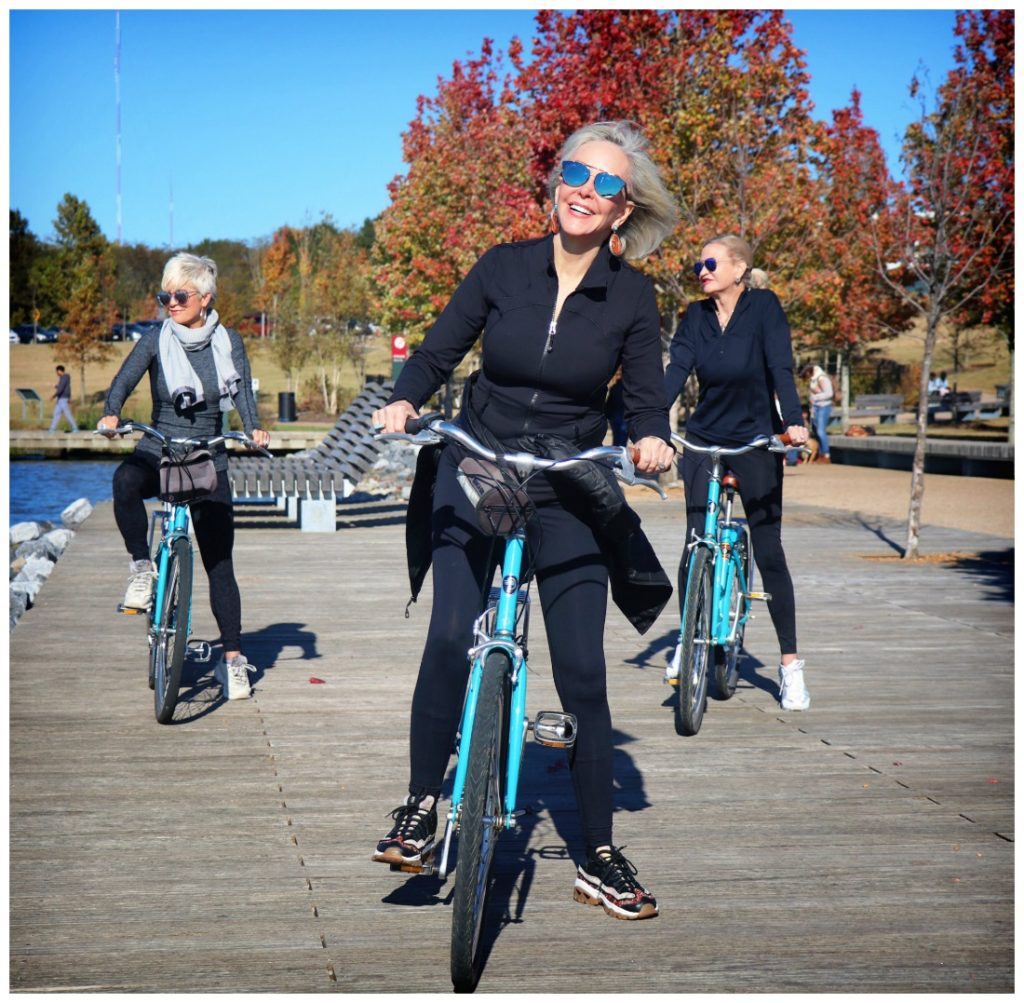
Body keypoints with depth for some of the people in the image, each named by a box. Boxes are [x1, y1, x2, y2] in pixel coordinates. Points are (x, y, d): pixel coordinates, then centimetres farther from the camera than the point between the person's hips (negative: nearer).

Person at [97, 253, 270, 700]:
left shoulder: (229, 342, 3)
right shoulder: (155, 340, -1)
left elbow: (243, 390, -7)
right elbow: (123, 381, -12)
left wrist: (253, 428, -28)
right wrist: (111, 414, -34)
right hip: (158, 452, -1)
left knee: (219, 563, 0)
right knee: (125, 480, -39)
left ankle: (233, 658, 10)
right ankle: (142, 567, -21)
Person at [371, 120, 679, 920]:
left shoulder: (631, 296, -4)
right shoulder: (504, 268, -3)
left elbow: (644, 398, -1)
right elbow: (437, 354, 1)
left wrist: (651, 439, -23)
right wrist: (405, 401, -18)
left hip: (567, 494, 0)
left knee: (582, 674, -1)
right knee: (452, 638, -19)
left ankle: (600, 857, 11)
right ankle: (421, 803, 3)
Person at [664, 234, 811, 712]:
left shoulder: (764, 307, -8)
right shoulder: (696, 316, 1)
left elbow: (781, 366, -18)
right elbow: (676, 371, -9)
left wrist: (794, 421, -33)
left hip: (757, 441, -3)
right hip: (704, 441, 3)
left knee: (768, 550, -1)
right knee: (695, 546, -3)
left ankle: (790, 663, 7)